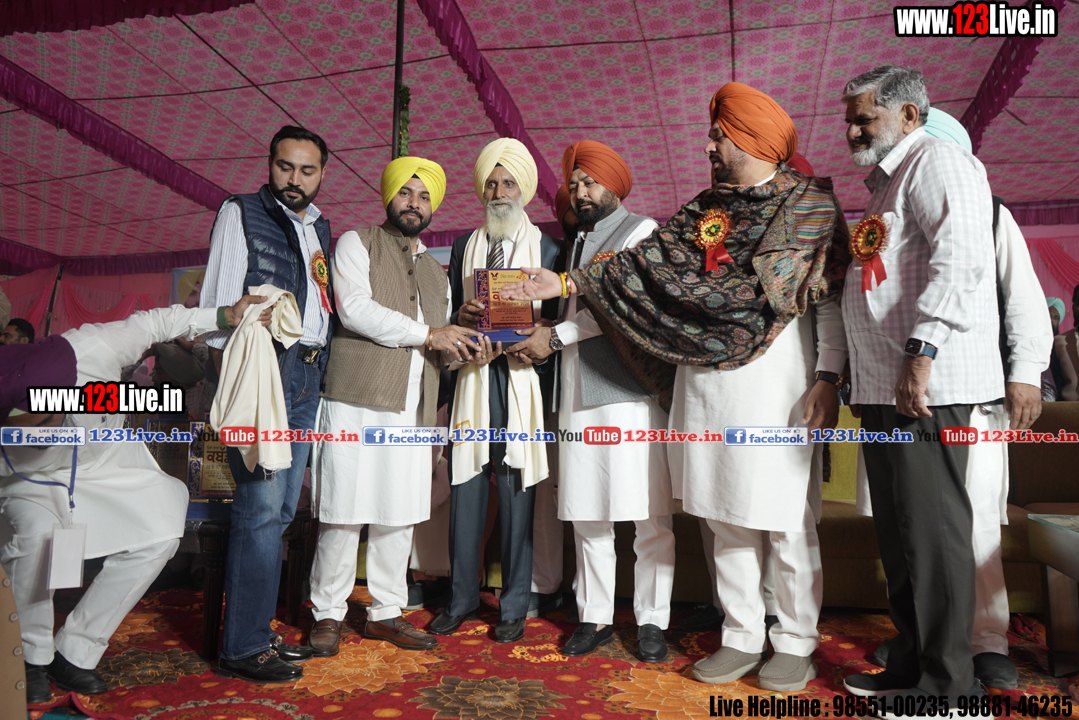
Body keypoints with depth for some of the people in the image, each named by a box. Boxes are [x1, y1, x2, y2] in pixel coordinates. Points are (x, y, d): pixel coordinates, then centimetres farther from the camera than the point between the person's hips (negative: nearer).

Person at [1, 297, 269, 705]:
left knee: (160, 535, -19)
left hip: (107, 467, 2)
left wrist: (225, 316, -19)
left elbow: (153, 323, -19)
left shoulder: (92, 350, -36)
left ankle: (73, 655, -5)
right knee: (37, 534, -35)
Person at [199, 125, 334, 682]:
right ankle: (243, 647, 2)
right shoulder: (240, 213, 3)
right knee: (261, 508, -9)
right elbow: (219, 300, -3)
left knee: (280, 511, 9)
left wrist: (318, 366, 13)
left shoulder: (319, 228, 21)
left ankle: (256, 632, 19)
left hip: (308, 374, 7)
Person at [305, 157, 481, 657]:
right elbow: (355, 309, -10)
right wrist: (426, 334, -11)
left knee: (399, 515, 8)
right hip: (357, 400, -5)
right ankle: (327, 614, 14)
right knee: (345, 513, -2)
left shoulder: (436, 273, 24)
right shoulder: (356, 244, 7)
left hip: (413, 410, 5)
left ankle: (385, 612, 21)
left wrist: (468, 347, 0)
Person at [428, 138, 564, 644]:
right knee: (465, 490, 4)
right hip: (471, 380, 3)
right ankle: (462, 598, 21)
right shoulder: (464, 246, 17)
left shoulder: (546, 249, 8)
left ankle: (514, 606, 16)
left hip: (521, 381, -2)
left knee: (516, 493, 1)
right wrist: (462, 317, -7)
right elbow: (449, 317, 16)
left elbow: (554, 326, 3)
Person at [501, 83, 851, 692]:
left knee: (786, 520, 2)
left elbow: (831, 299, -2)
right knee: (728, 518, 10)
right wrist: (568, 282, 5)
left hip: (775, 384, -4)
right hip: (707, 384, 5)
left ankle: (796, 644, 20)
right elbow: (648, 263, 10)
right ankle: (743, 639, 24)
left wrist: (828, 376, -11)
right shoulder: (707, 209, 15)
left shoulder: (811, 204, 2)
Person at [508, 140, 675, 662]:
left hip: (629, 391, -6)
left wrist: (555, 335, -10)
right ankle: (595, 618, 19)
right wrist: (540, 335, 4)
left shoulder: (642, 231, 3)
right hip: (579, 394, 6)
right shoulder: (578, 242, 25)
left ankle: (651, 621, 12)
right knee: (586, 516, 8)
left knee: (649, 516, -1)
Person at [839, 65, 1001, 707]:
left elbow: (960, 258, -18)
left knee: (932, 528, -4)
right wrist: (838, 375, 21)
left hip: (927, 384, -9)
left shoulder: (938, 161, -3)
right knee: (898, 531, 13)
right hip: (884, 387, 10)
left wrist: (922, 350, -24)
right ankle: (913, 661, 25)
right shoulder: (887, 180, 25)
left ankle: (949, 685, 8)